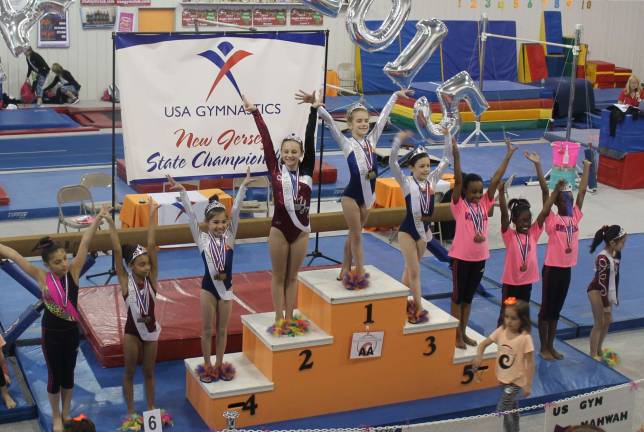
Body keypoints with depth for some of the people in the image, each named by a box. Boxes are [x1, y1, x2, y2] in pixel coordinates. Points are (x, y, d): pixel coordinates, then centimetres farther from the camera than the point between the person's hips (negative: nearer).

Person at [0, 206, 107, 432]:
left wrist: (97, 219, -32)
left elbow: (84, 243, -23)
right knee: (54, 375, 13)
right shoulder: (42, 277, -18)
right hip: (51, 333, -2)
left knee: (68, 373, 18)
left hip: (72, 331, 2)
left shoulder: (73, 271, -15)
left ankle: (66, 413, 38)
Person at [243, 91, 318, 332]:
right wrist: (255, 112, -8)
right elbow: (266, 140, -7)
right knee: (279, 277, 9)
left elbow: (310, 139, -6)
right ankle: (279, 320, 18)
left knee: (292, 277, 13)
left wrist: (314, 109, -11)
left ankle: (289, 318, 22)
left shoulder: (307, 170, 0)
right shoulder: (275, 170, -3)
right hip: (279, 230, -2)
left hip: (301, 230, 2)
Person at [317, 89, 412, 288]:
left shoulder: (372, 139, 5)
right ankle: (360, 274, 6)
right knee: (356, 236, 1)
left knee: (353, 235, 16)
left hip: (368, 194, 5)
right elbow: (330, 121, -15)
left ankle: (345, 271, 26)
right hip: (352, 195, -5)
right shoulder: (346, 144, -6)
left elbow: (383, 116, 10)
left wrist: (395, 96, 18)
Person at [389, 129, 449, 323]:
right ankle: (418, 308, 3)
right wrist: (398, 140, -37)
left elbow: (446, 159, 3)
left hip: (424, 229, 5)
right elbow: (393, 163, -25)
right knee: (414, 271, -2)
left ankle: (403, 303, 29)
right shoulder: (407, 183, -12)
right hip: (407, 231, -5)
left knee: (410, 269, 17)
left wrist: (446, 135, -5)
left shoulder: (432, 180, 1)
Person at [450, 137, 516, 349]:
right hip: (461, 257, -5)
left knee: (468, 297, 15)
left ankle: (464, 333, 26)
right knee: (458, 297, 6)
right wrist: (456, 154, -32)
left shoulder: (484, 203, 3)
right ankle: (457, 335, 14)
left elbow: (496, 179, 0)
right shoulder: (459, 204, -9)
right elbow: (458, 180, -20)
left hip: (480, 257, 5)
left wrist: (508, 155, -3)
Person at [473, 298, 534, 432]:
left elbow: (530, 364, -17)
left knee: (502, 410, -9)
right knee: (511, 406, 23)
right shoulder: (501, 331, -8)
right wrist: (479, 356, -19)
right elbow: (484, 344, 1)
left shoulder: (525, 338, -23)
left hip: (516, 380, -6)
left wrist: (528, 385, -15)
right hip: (503, 377, 6)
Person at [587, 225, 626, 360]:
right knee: (599, 323, -4)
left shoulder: (617, 254, -2)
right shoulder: (603, 259, -27)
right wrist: (606, 306, -21)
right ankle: (593, 354, 6)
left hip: (607, 291, 8)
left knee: (607, 321, 16)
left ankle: (599, 350, 32)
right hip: (596, 291, -8)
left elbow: (616, 276, 9)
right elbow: (602, 283, -25)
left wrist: (615, 296, 12)